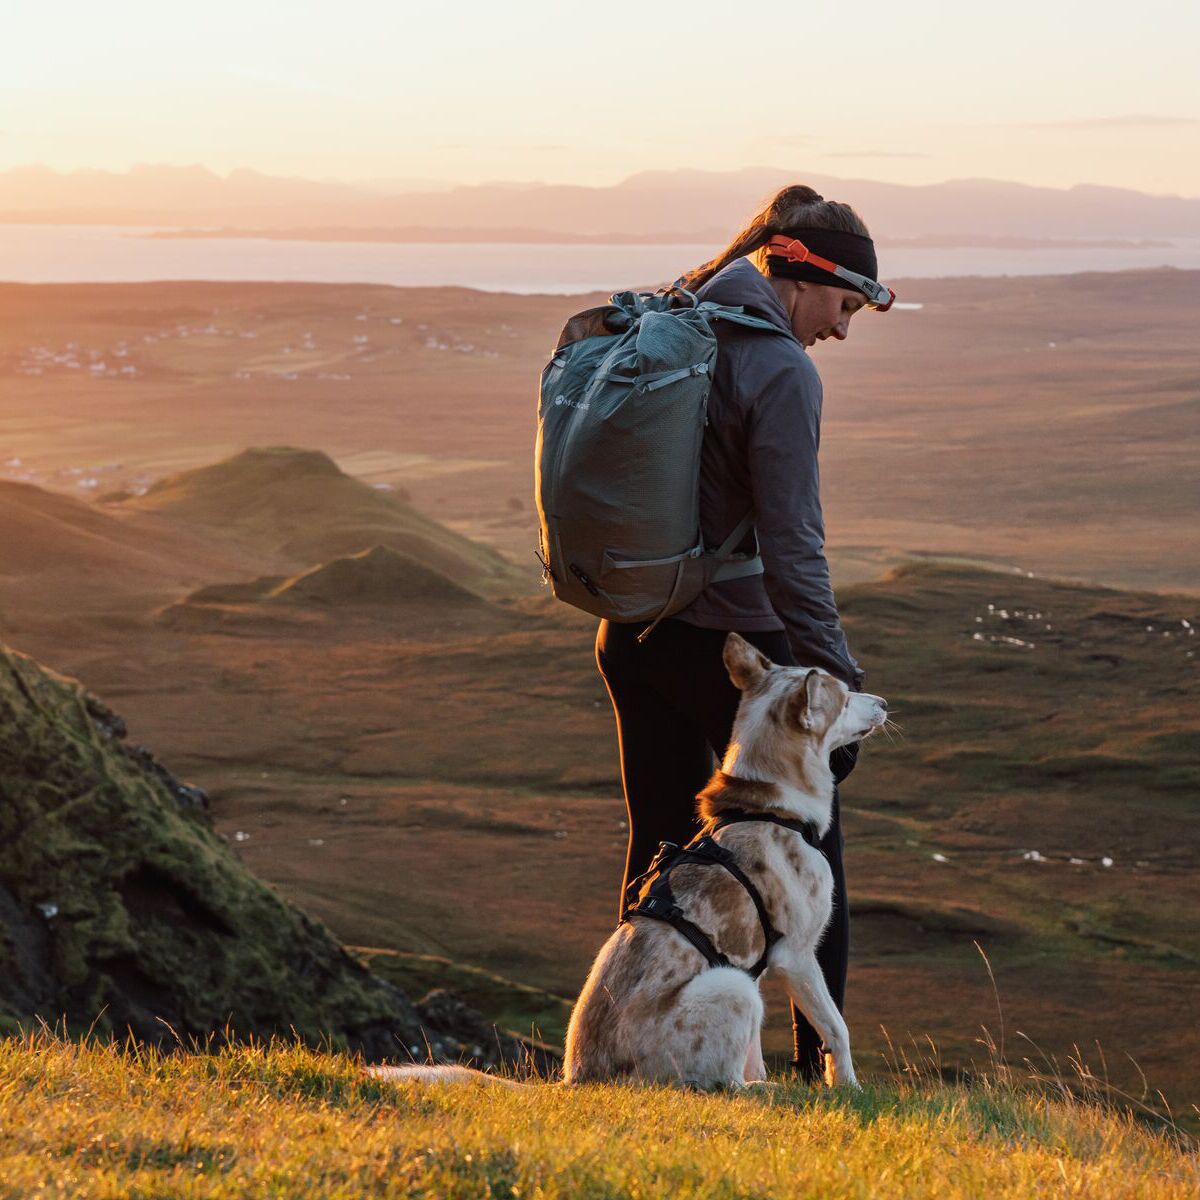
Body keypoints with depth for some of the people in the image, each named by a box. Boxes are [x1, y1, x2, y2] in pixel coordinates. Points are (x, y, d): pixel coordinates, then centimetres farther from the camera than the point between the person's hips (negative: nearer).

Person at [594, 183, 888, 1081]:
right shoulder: (780, 371, -17)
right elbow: (793, 550, -19)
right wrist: (838, 685, -15)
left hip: (631, 632, 7)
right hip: (730, 643, -7)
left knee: (660, 848, 15)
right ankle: (820, 1067, 9)